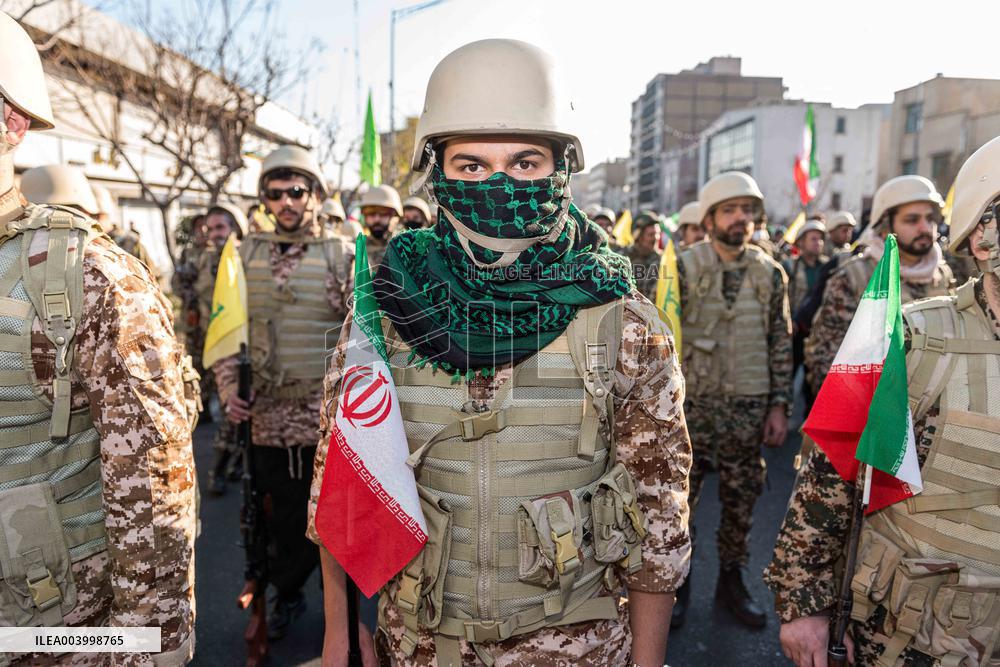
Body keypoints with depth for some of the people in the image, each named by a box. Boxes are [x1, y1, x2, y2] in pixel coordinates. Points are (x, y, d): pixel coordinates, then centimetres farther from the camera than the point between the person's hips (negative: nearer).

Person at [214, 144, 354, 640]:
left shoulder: (341, 256, -2)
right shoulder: (245, 256, 7)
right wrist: (228, 385, -2)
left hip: (328, 415, -2)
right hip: (267, 415, 3)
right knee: (281, 513, 15)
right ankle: (287, 594, 39)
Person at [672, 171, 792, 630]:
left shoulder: (770, 274, 4)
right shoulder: (682, 268, -5)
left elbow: (781, 344, 7)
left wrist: (779, 406, 3)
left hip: (748, 410, 3)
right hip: (691, 404, -2)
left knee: (741, 502, 13)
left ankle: (731, 580, 33)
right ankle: (677, 583, 26)